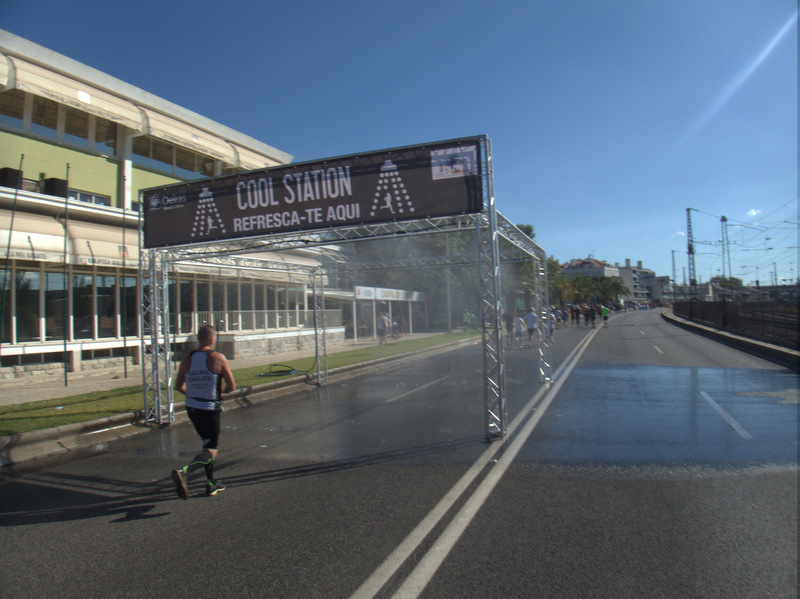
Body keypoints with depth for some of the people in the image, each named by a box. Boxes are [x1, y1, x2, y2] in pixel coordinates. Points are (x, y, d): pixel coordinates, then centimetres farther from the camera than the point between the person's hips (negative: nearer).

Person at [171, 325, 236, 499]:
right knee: (211, 451, -1)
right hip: (210, 409, -6)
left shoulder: (187, 359, 1)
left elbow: (178, 386, 6)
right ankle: (184, 472, -26)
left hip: (192, 408, 6)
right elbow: (231, 386, -11)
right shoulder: (218, 358, -12)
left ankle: (211, 483, 26)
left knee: (208, 444, 22)